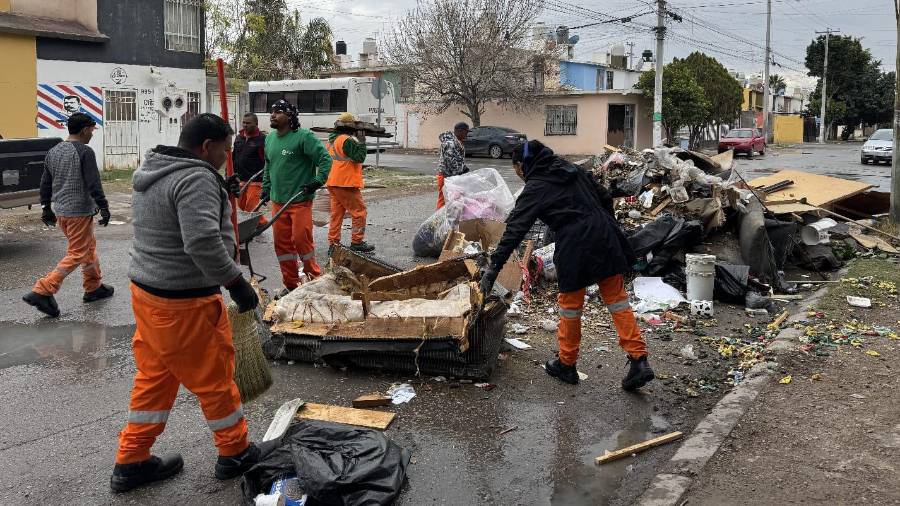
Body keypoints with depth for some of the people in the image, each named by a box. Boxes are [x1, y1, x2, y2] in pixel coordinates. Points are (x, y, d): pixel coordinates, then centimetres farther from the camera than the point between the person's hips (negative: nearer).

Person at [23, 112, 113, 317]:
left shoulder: (53, 151, 11)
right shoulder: (84, 152, -13)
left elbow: (45, 183, 16)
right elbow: (93, 184, -18)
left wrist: (47, 208, 23)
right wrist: (104, 208, -13)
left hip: (60, 211, 9)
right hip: (79, 212, -9)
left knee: (89, 247, 21)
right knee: (76, 254, -4)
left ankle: (94, 287, 28)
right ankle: (42, 291, -11)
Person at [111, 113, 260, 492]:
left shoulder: (152, 173, 11)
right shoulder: (196, 179, -20)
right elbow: (203, 242, -31)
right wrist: (236, 282, -22)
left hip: (146, 290, 9)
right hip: (184, 302, -9)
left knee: (154, 376, 18)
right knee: (214, 377, 7)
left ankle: (131, 462, 26)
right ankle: (234, 453, 24)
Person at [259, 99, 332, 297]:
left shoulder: (303, 136, -12)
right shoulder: (270, 138, 11)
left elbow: (325, 159, -13)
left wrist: (317, 181, -18)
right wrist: (266, 189, 20)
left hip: (300, 201, -7)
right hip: (278, 201, 7)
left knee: (301, 239, -8)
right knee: (281, 243, 8)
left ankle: (314, 278, 12)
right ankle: (290, 284, 20)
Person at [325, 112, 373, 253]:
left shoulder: (332, 140, 14)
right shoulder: (347, 140, -15)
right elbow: (359, 157, -18)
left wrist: (357, 140, 10)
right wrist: (361, 141, -9)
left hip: (332, 183, 9)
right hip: (346, 183, -9)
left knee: (336, 214, 12)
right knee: (359, 212, 1)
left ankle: (333, 244, 12)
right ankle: (357, 242, 4)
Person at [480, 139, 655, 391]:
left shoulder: (535, 189, -3)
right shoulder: (573, 170, 15)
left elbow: (515, 230, -9)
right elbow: (604, 197, 17)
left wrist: (493, 267, -9)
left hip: (575, 247, -6)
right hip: (606, 237, 6)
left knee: (570, 306, 11)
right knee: (617, 299, 10)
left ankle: (567, 365, 25)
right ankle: (639, 361, 5)